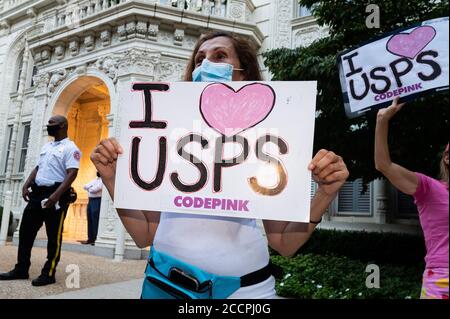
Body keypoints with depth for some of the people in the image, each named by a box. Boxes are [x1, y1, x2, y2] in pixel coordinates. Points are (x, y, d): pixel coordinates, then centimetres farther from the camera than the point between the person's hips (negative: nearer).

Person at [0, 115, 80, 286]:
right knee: (26, 230, 11)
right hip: (37, 193, 9)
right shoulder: (46, 146, 20)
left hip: (56, 196, -9)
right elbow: (38, 168, 22)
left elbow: (72, 174, -17)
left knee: (54, 236, -1)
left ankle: (49, 274, 7)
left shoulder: (70, 148, -7)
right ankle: (21, 269, 21)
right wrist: (26, 185, 6)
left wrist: (56, 195, -26)